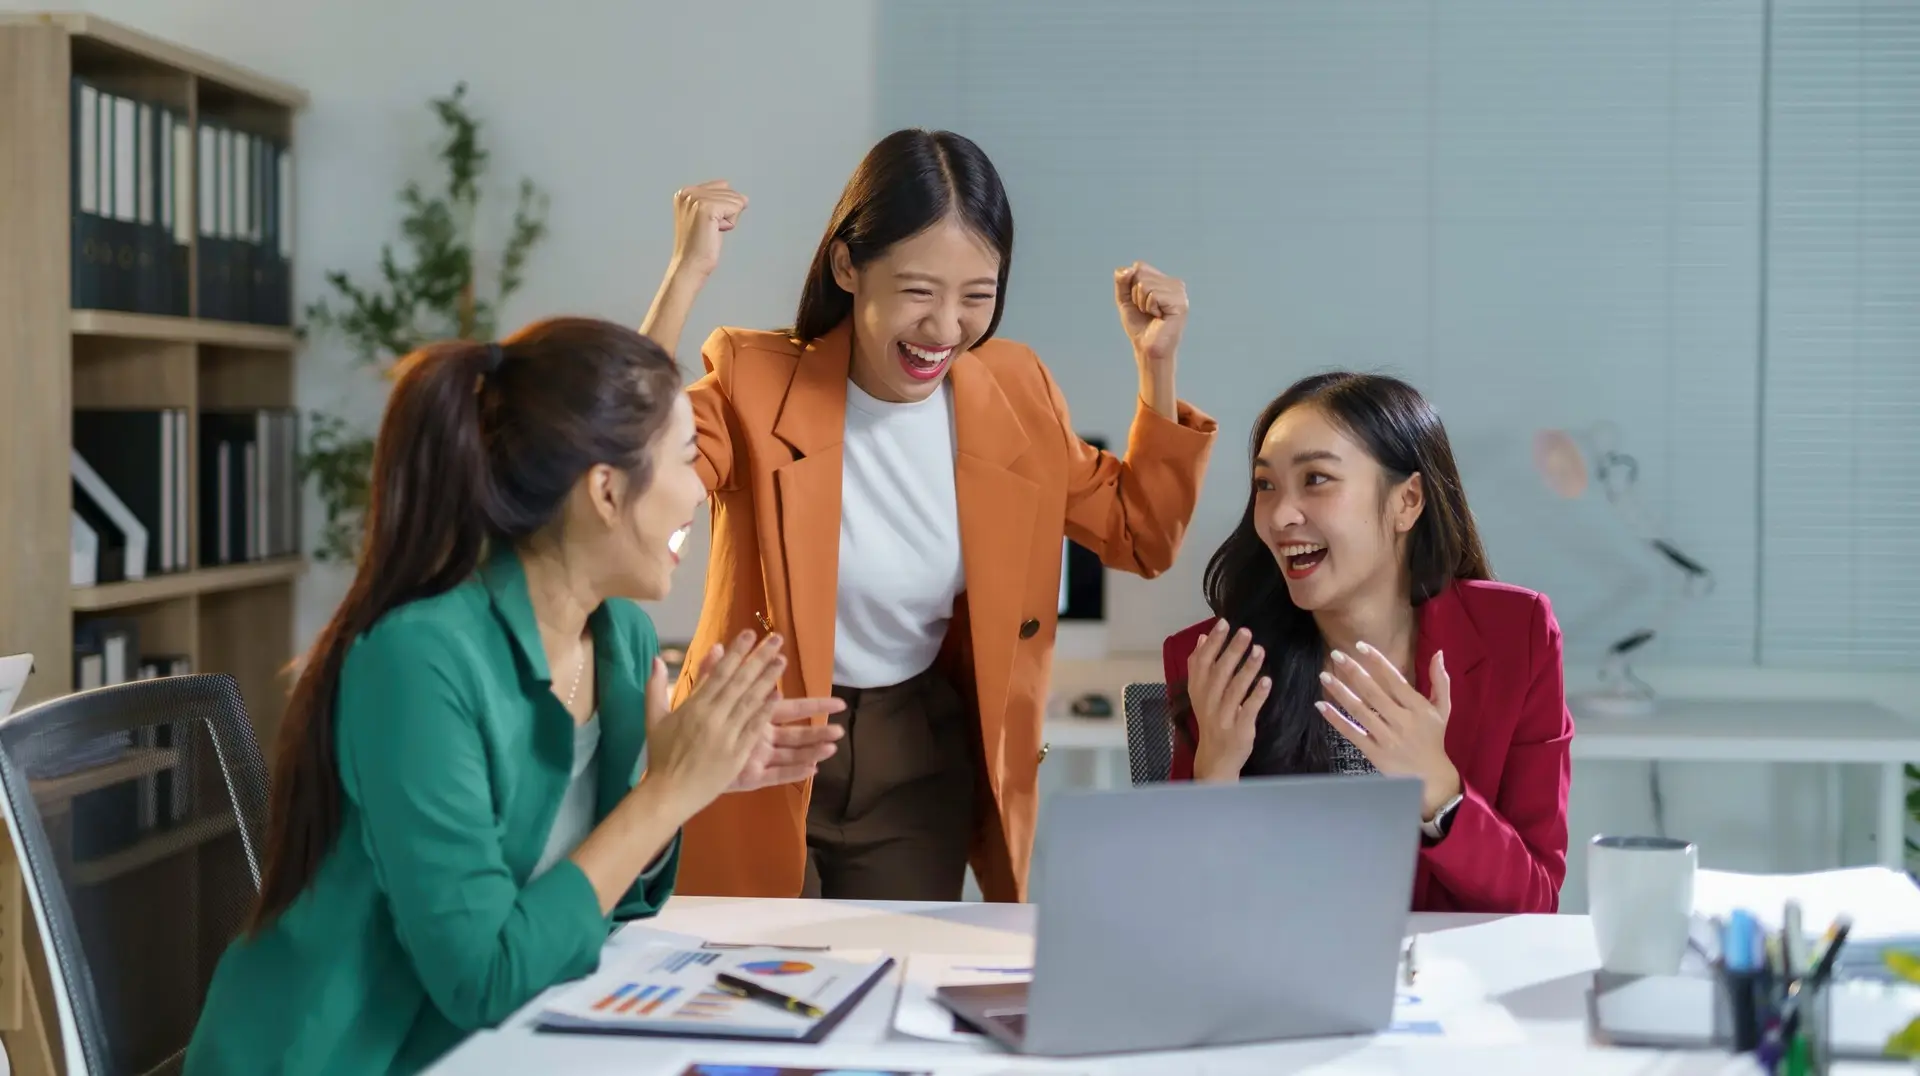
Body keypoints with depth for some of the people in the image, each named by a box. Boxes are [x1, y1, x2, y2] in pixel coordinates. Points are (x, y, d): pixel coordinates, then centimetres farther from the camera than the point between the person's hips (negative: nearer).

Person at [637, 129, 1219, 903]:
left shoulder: (1016, 392, -4)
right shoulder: (755, 379, -16)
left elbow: (1139, 538, 9)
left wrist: (1157, 367, -4)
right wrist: (687, 276, -35)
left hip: (922, 768, 3)